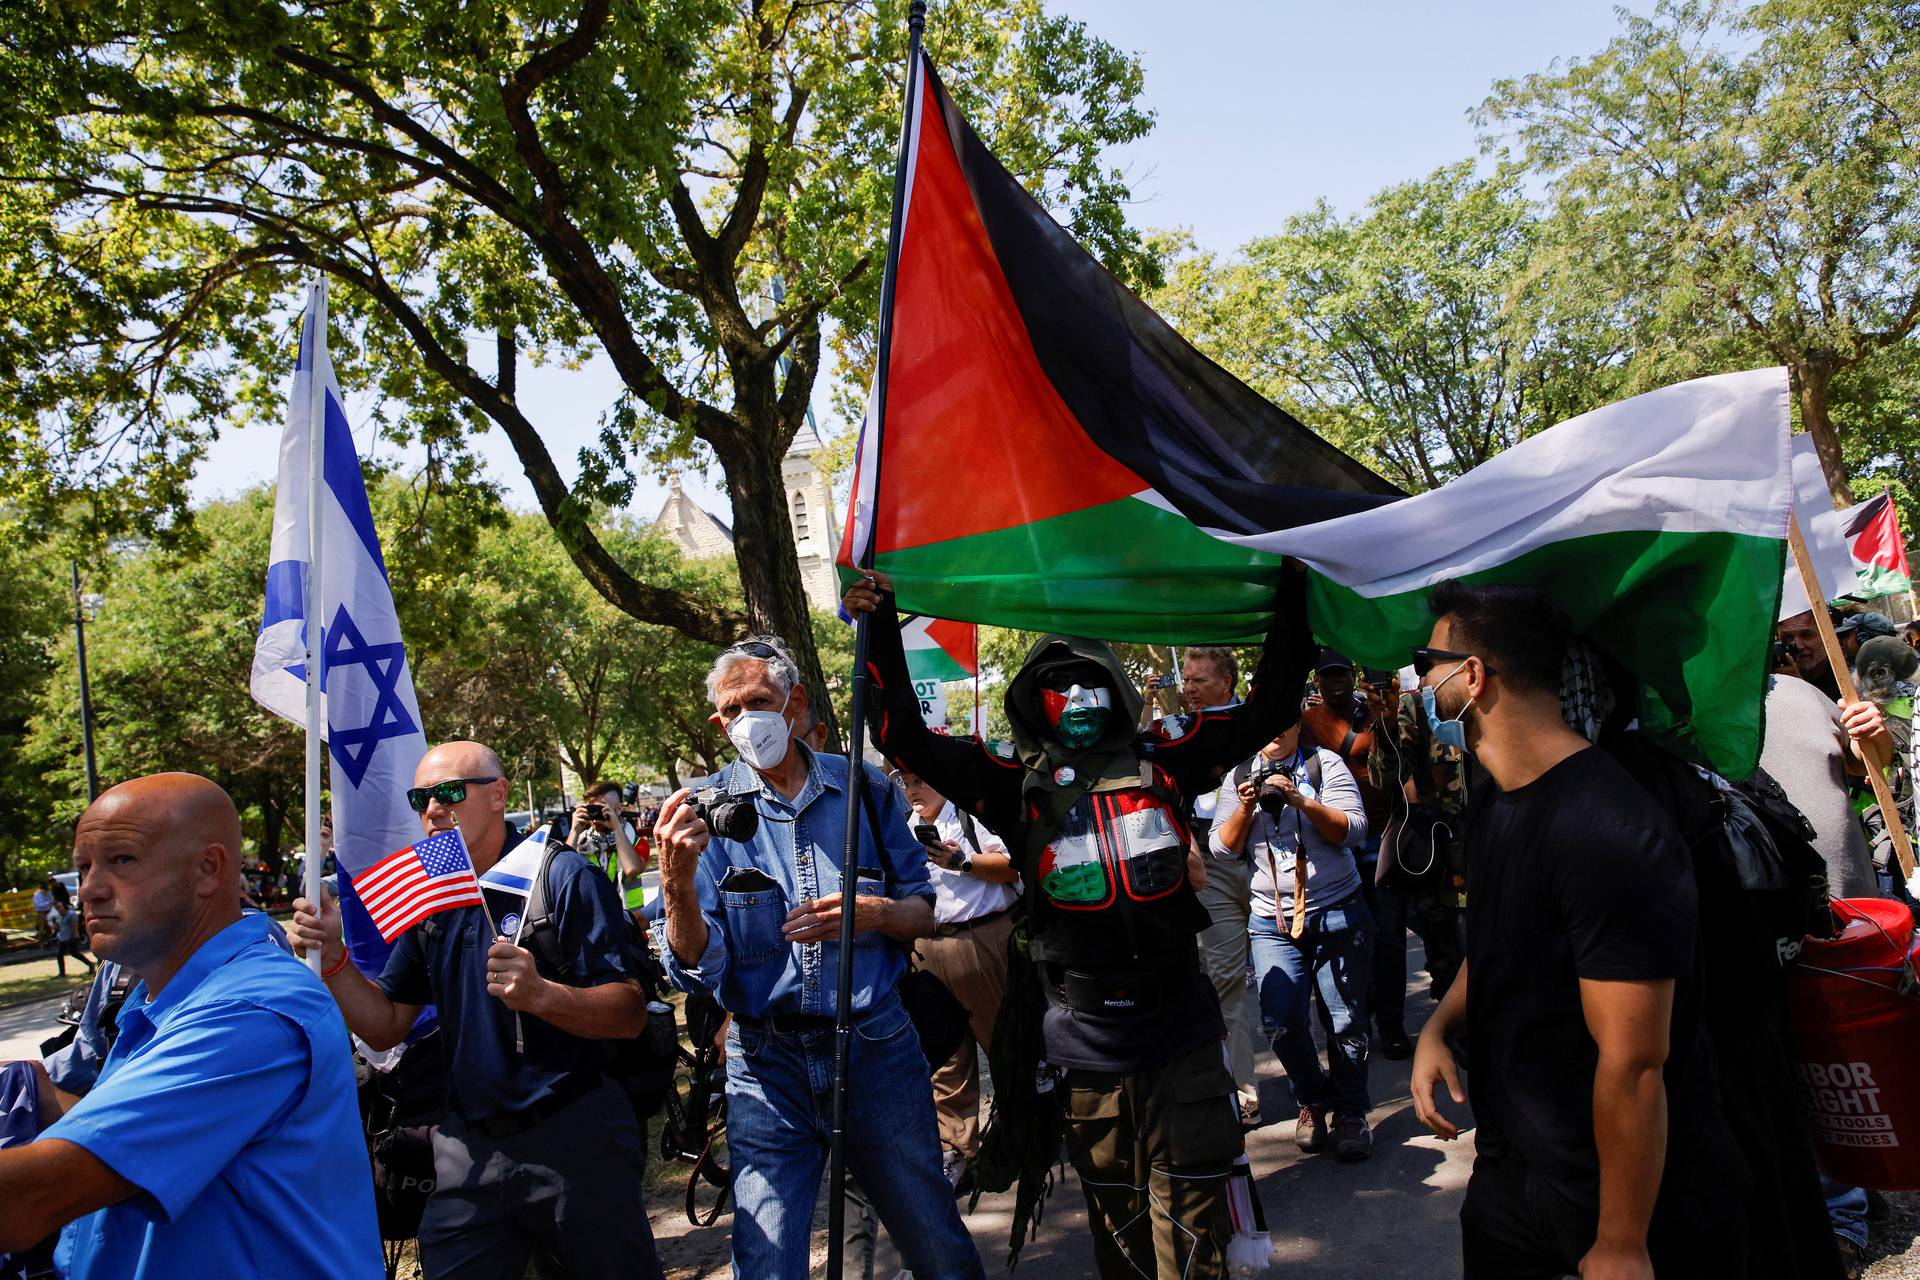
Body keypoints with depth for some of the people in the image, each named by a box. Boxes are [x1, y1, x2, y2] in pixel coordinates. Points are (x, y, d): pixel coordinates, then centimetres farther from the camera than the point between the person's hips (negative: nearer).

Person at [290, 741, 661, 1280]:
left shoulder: (562, 876, -12)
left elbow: (630, 1014, -18)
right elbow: (385, 1027, 9)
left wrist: (541, 995, -35)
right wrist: (331, 953, -5)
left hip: (573, 1136, -5)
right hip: (468, 1149, 5)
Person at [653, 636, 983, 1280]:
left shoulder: (865, 788, 0)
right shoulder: (707, 810, -3)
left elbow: (925, 913, 6)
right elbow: (699, 967, -10)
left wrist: (876, 912, -16)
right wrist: (677, 881, -29)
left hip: (877, 1047, 1)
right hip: (766, 1063, -1)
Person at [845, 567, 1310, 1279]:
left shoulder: (1159, 762, 4)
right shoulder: (1018, 780, 0)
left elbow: (1267, 706, 7)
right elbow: (906, 740, -4)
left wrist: (1291, 597, 2)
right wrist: (881, 633, -11)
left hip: (1181, 1035, 1)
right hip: (1081, 1051, 0)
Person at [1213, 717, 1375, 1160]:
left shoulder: (1325, 764, 0)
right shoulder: (1239, 777, 8)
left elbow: (1354, 830, -9)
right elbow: (1223, 846, 4)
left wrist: (1301, 800, -20)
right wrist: (1245, 807, -13)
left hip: (1337, 912, -1)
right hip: (1272, 920, 2)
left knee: (1346, 1021, 2)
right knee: (1281, 1021, -7)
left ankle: (1350, 1113, 22)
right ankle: (1311, 1100, 18)